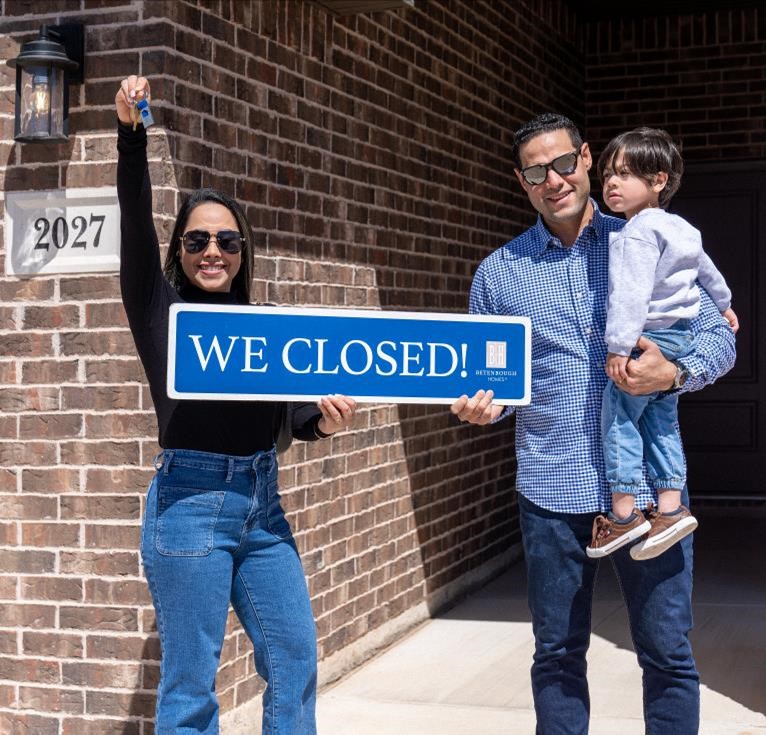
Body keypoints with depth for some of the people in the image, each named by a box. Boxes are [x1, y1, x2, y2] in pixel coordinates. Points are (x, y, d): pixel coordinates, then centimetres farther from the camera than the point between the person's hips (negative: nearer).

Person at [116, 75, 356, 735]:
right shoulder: (159, 309, -1)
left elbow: (289, 406, 7)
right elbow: (136, 222, -14)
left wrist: (321, 420, -15)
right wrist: (132, 135, -26)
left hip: (261, 500, 5)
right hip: (190, 499, -5)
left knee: (295, 657, 10)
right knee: (191, 680, 2)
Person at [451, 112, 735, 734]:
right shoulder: (499, 272, 7)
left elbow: (719, 338, 4)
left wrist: (675, 371, -17)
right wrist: (484, 402, -12)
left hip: (648, 485, -1)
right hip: (554, 490, 1)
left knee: (668, 654, 5)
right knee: (558, 656, 10)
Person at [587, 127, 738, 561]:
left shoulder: (637, 233, -17)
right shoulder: (681, 230, 15)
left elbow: (631, 293, -26)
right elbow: (707, 270, 30)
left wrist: (619, 346, -29)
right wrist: (724, 305, 46)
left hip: (649, 339, -10)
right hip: (681, 338, 10)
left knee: (619, 417, -4)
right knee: (662, 424, 13)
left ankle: (624, 513, -4)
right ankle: (670, 508, 11)